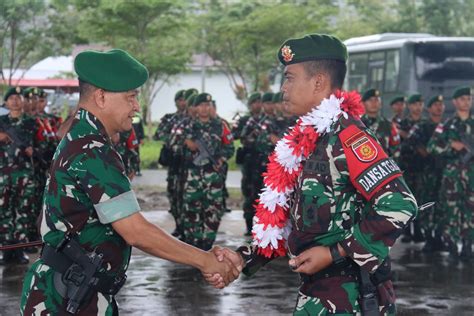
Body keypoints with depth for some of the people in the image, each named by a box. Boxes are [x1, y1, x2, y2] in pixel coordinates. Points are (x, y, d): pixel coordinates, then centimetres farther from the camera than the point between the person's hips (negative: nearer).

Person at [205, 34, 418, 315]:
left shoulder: (345, 134, -15)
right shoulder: (308, 139, 12)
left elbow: (400, 206, -24)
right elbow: (287, 223, 17)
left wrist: (334, 253, -18)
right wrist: (244, 259, 5)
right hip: (316, 292, 9)